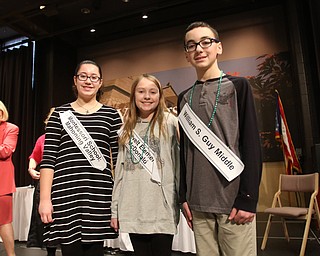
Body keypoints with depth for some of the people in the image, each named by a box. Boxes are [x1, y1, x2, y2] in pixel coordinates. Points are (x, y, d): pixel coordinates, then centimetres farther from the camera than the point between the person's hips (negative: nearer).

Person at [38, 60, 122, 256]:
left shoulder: (111, 115, 6)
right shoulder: (60, 114, 7)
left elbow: (119, 159, 6)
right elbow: (48, 158, 2)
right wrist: (45, 199, -4)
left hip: (99, 195, 0)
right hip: (66, 195, 0)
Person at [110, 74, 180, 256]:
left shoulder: (170, 123, -1)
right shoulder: (127, 128, 13)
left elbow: (180, 163, -5)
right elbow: (120, 170, 13)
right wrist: (115, 208, 11)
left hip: (161, 210, -4)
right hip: (132, 210, 4)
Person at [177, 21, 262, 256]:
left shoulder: (238, 86, 2)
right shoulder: (184, 98, 12)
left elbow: (252, 144, -4)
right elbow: (185, 150, 12)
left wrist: (248, 198, -10)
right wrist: (184, 196, 7)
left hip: (234, 200, -3)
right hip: (199, 203, 4)